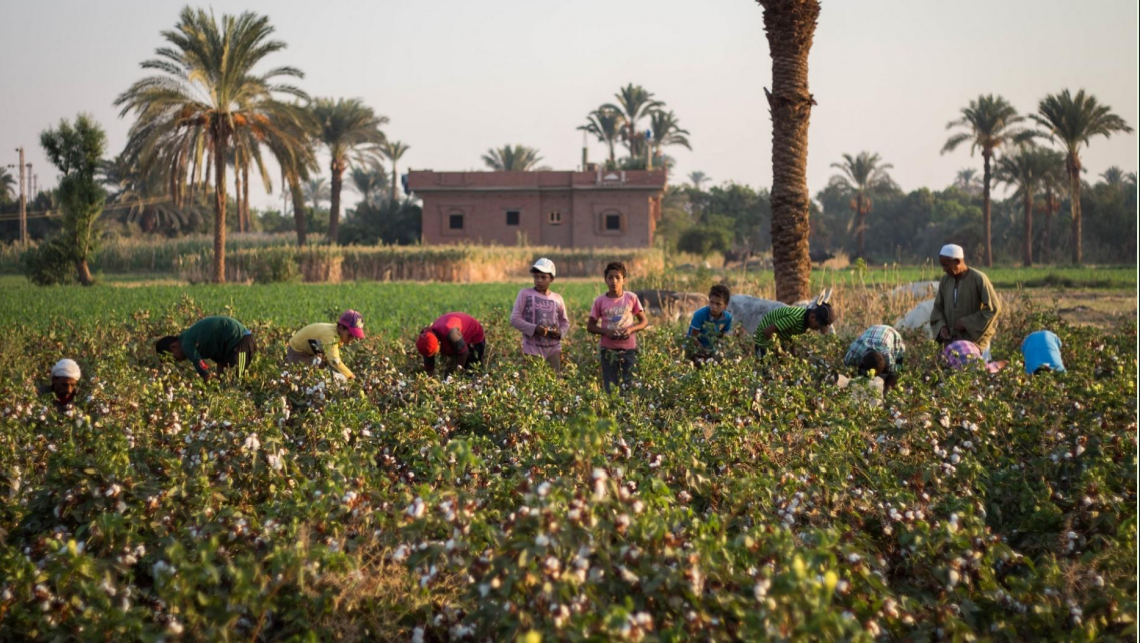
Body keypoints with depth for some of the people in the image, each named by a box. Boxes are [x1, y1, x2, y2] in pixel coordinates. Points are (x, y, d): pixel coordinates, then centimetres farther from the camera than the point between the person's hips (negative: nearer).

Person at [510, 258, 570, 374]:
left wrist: (560, 332, -6)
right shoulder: (525, 294, -1)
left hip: (554, 348, 4)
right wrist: (534, 329, -19)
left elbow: (565, 322, 18)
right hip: (533, 348, -4)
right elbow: (514, 319, -5)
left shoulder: (557, 298, 8)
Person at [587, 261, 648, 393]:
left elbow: (644, 321, 6)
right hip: (608, 349, 0)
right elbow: (590, 327, 4)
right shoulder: (600, 301, -1)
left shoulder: (631, 298, -1)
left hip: (628, 348, 0)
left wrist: (631, 329, -14)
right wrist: (605, 331, -15)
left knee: (630, 386, 0)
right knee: (610, 388, 1)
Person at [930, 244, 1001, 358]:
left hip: (976, 341, -5)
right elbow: (938, 308, 14)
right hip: (952, 343, 5)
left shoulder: (978, 279, -11)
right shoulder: (945, 281, 5)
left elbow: (993, 307, -11)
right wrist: (941, 326, -5)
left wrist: (967, 322, -15)